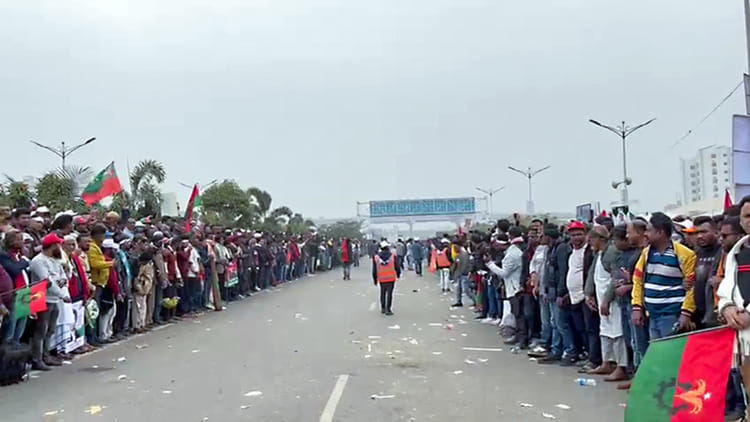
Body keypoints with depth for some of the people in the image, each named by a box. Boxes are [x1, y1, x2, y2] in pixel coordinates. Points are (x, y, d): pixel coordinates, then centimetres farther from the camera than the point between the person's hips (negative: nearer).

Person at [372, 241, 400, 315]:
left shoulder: (376, 257, 0)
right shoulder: (393, 256, -4)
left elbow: (374, 270, 3)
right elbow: (397, 267, 1)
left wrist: (375, 279, 13)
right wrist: (398, 274, 19)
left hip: (381, 279, 2)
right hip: (391, 278, -2)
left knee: (383, 293, 18)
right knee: (389, 294, 1)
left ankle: (383, 308, 25)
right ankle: (388, 310, -1)